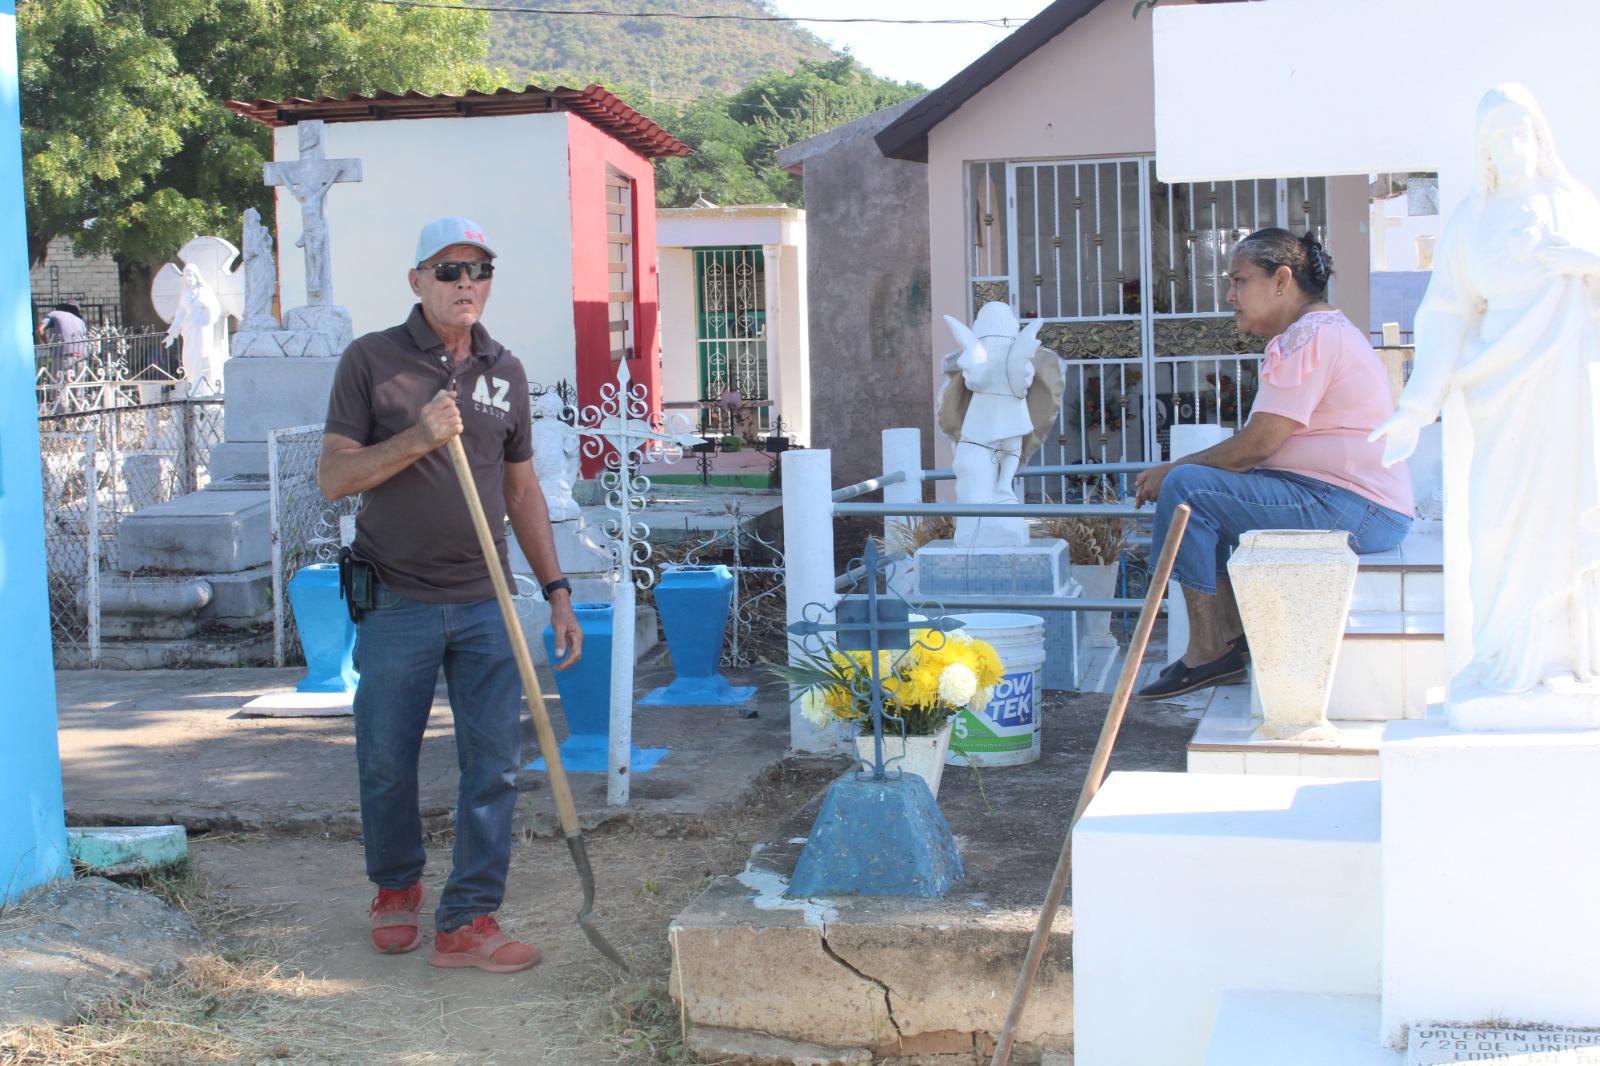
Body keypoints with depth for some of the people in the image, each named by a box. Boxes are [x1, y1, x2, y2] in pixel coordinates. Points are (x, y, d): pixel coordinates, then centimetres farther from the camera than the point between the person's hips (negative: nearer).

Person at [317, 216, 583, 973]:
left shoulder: (505, 373, 10)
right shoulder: (371, 361, -2)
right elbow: (333, 477, -6)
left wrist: (557, 590, 12)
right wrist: (419, 438, -20)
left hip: (485, 603, 3)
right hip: (396, 603, -3)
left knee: (494, 766, -2)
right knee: (387, 766, 8)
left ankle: (467, 922, 6)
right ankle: (396, 889, 33)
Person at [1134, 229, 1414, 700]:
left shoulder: (1310, 336, -14)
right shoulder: (1320, 330, 21)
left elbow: (1258, 444, -19)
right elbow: (1265, 442, 18)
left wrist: (1171, 471, -7)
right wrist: (1178, 470, 9)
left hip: (1351, 510, -12)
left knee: (1187, 488, -16)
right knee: (1214, 489, 21)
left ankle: (1208, 652, -12)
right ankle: (1233, 636, 11)